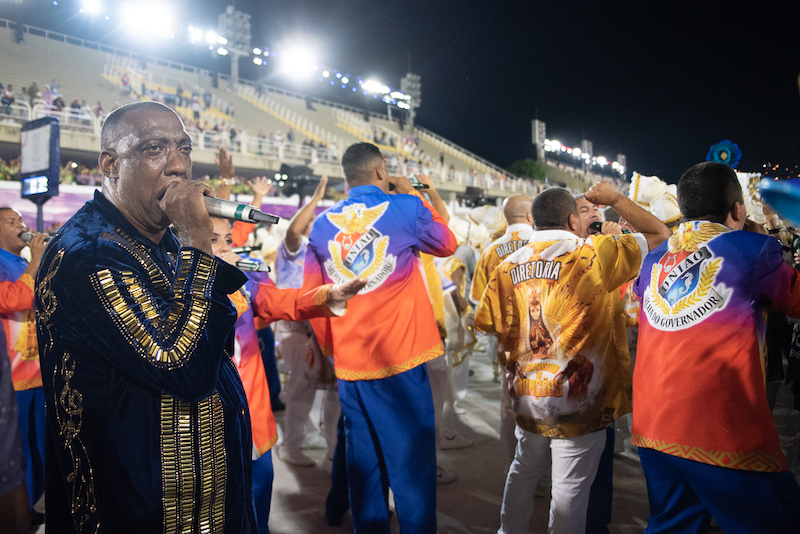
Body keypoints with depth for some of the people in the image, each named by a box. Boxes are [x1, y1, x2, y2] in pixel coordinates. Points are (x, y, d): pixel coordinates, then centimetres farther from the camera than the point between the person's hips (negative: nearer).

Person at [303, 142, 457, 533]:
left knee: (363, 464, 15)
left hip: (348, 364, 4)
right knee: (411, 465, 4)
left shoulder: (322, 225, 6)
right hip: (400, 359, -4)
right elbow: (447, 244, 14)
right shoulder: (405, 209, -4)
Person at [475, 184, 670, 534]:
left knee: (523, 471, 24)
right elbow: (660, 235, -3)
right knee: (569, 491, 6)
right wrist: (615, 199, 4)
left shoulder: (509, 266, 2)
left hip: (526, 397, 6)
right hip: (577, 399, -5)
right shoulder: (593, 253, -12)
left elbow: (486, 322, 9)